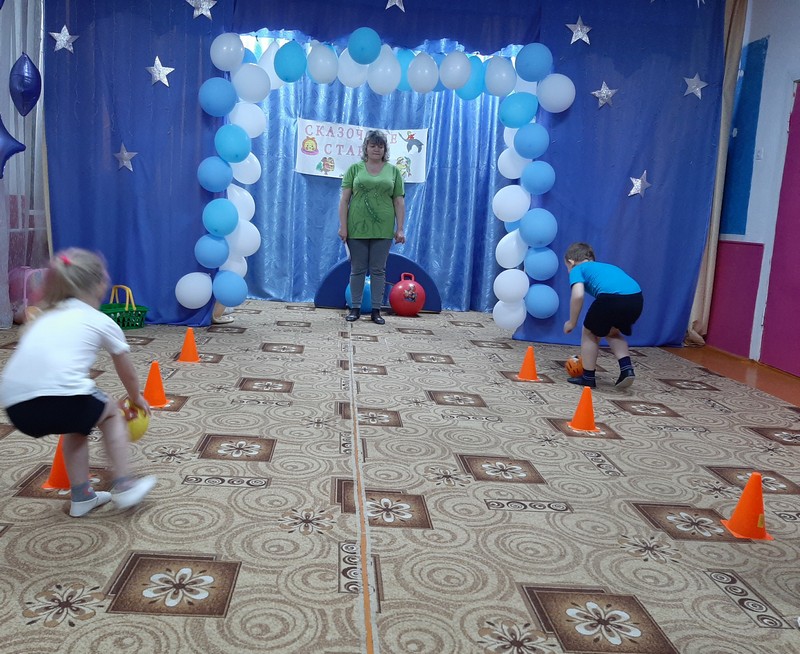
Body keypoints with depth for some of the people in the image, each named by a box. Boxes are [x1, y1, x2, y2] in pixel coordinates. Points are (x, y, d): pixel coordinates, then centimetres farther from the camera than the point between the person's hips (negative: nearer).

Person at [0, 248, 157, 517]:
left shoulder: (44, 319, 29)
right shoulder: (103, 322, 16)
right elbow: (128, 374, 28)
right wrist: (136, 398, 49)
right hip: (62, 397, -5)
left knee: (78, 421, 33)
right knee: (111, 412, 26)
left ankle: (81, 495, 36)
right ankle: (123, 486, 22)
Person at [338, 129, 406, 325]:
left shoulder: (393, 171, 7)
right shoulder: (355, 169, 4)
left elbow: (399, 202, 5)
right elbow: (344, 199, 1)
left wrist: (400, 228, -1)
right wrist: (343, 226, -5)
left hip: (382, 230, 1)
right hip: (357, 228, 0)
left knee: (378, 270, 6)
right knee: (357, 270, 6)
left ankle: (376, 310, 12)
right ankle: (355, 308, 14)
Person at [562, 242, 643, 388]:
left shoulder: (577, 269, 20)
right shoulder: (604, 267, 40)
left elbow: (578, 295, -1)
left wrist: (572, 322, 13)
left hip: (612, 297, -6)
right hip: (636, 298, 6)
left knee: (589, 333, 20)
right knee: (612, 332, 32)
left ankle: (588, 377, 25)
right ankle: (627, 368, 18)